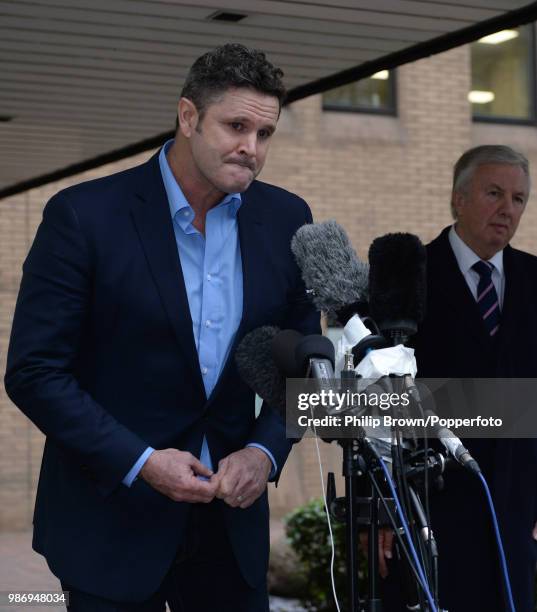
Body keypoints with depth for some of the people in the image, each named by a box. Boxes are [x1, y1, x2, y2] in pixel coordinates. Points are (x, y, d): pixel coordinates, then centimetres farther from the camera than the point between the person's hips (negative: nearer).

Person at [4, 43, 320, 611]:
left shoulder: (285, 219, 1)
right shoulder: (85, 215, -12)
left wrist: (265, 451, -7)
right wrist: (140, 462, -16)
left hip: (231, 515, 4)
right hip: (112, 516, -4)